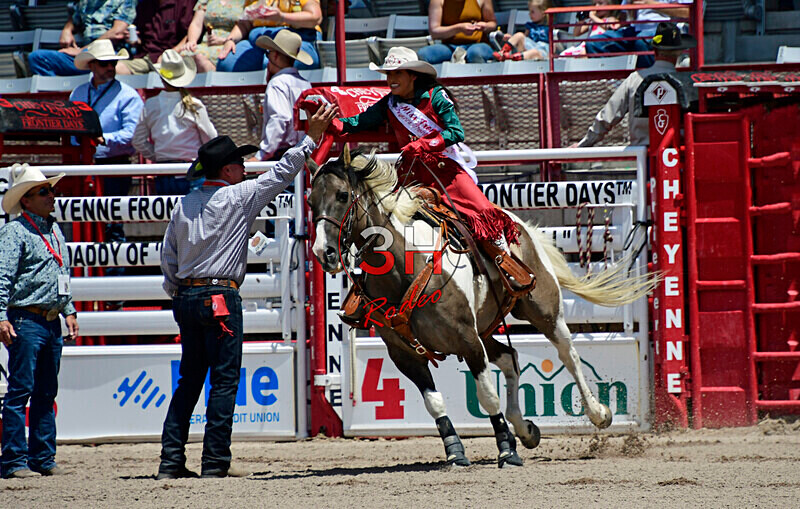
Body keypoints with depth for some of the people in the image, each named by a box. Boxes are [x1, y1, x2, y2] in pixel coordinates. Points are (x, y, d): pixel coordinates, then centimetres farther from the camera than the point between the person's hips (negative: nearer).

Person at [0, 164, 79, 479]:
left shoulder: (55, 231, 17)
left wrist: (68, 311, 21)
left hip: (52, 321, 8)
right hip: (26, 320, -8)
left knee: (46, 393, 11)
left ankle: (43, 458, 16)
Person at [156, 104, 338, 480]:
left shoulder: (185, 205, 11)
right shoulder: (238, 197, -7)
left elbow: (168, 258, 14)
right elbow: (280, 174, -5)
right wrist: (310, 139, 0)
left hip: (186, 297, 7)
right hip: (220, 296, -7)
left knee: (189, 379, 12)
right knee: (224, 380, -2)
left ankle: (171, 461, 8)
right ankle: (215, 463, -3)